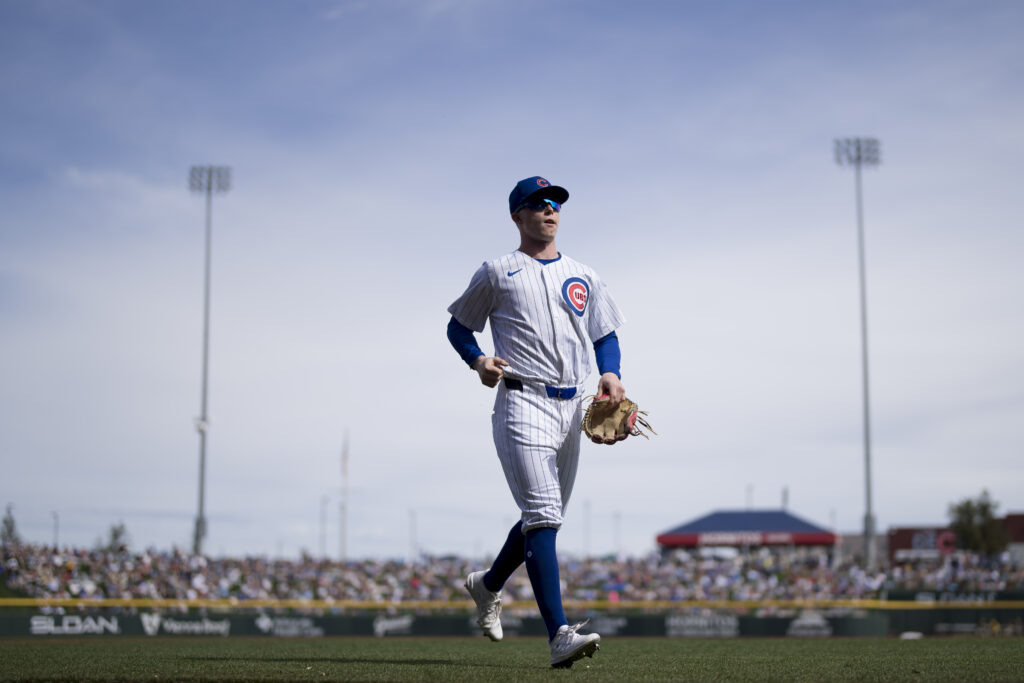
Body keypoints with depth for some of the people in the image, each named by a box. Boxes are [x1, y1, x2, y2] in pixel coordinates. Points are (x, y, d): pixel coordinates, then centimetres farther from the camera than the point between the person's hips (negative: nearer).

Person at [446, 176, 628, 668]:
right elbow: (459, 324, 12)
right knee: (542, 515, -17)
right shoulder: (497, 273, 6)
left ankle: (487, 584, 41)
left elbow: (606, 334, 20)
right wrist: (479, 361, -8)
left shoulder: (584, 277, 18)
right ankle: (559, 634, -24)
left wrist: (611, 373, 0)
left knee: (545, 516, 15)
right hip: (522, 401, -6)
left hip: (571, 406, 6)